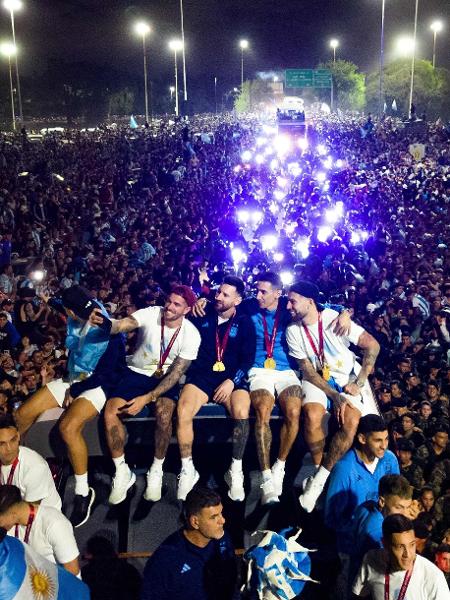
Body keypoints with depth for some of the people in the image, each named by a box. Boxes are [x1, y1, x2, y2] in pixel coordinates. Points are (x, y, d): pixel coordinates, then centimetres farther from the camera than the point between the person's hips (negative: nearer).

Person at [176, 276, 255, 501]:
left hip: (231, 378, -1)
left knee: (242, 413, -32)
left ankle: (236, 471, -11)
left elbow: (248, 359, 2)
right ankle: (187, 470, -11)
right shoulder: (203, 315, 10)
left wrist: (231, 381, -11)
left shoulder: (244, 323, 6)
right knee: (183, 412, -29)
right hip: (201, 375, 1)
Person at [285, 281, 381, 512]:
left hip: (349, 376, -1)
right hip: (317, 378, 1)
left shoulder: (334, 319, -15)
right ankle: (317, 468, -7)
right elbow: (307, 369, -6)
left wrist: (358, 383, -14)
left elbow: (372, 346, -12)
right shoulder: (293, 330, -6)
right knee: (312, 414, -30)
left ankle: (319, 479, -16)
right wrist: (334, 396, -18)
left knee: (351, 420, -27)